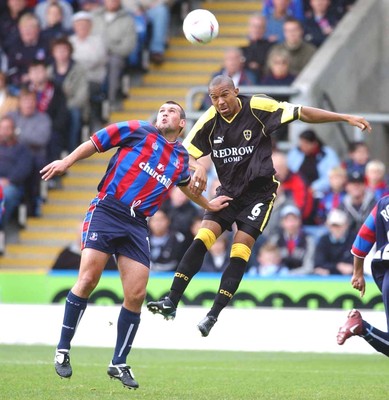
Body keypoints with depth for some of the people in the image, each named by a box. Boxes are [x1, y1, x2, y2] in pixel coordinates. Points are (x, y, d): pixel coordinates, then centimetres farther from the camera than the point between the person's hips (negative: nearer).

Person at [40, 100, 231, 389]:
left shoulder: (181, 158, 19)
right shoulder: (138, 131, 5)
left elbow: (185, 183, 42)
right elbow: (94, 143, 5)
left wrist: (208, 204, 53)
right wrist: (66, 162, -8)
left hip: (137, 225, 4)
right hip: (106, 211, -4)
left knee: (136, 295, -4)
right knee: (88, 279, -17)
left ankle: (119, 364, 10)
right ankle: (63, 349, -4)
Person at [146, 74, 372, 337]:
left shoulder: (258, 107, -14)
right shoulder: (209, 121, -5)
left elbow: (302, 113, -10)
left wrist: (346, 118, -12)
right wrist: (198, 168, -25)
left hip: (260, 192, -3)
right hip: (228, 191, 3)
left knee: (239, 253, -12)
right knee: (202, 239, -14)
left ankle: (214, 315, -9)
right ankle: (172, 303, -14)